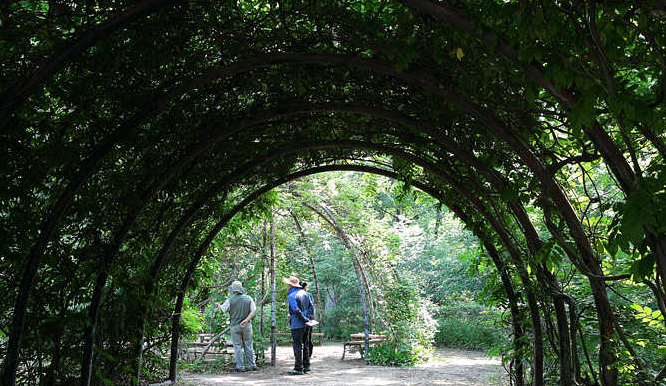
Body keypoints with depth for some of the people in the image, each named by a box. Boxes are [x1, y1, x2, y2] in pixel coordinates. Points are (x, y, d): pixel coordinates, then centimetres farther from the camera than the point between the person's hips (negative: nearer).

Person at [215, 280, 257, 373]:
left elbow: (222, 309, 7)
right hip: (246, 326, 2)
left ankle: (240, 367, 4)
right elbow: (254, 311, -5)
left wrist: (218, 304, 28)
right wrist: (246, 320, -10)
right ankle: (251, 365, 11)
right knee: (248, 346, 10)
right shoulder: (248, 298, 1)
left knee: (238, 347, 4)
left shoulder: (230, 300, -7)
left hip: (235, 326, -2)